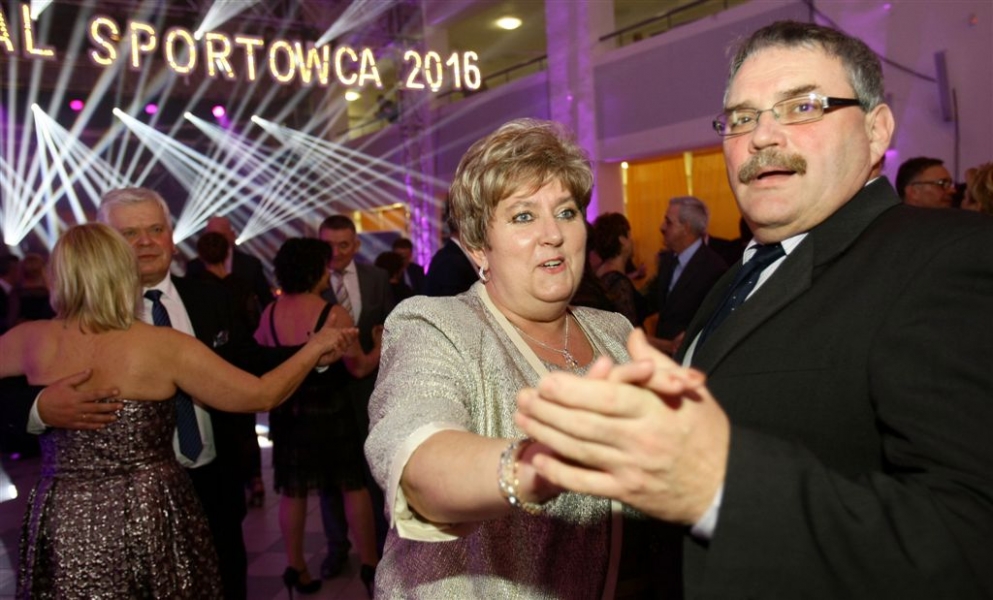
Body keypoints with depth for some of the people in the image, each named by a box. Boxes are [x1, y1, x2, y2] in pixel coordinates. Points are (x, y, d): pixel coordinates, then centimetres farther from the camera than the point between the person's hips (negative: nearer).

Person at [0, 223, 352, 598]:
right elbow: (261, 396, -11)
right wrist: (315, 347, 2)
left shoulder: (35, 341, -8)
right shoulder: (166, 347, -16)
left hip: (64, 526, 2)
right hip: (151, 520, -2)